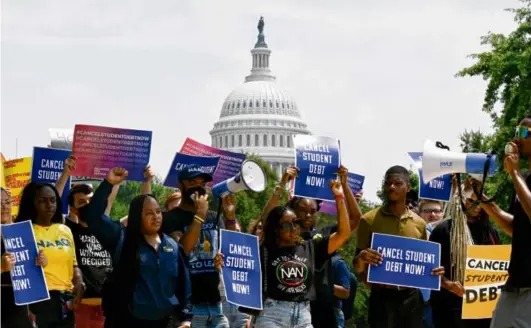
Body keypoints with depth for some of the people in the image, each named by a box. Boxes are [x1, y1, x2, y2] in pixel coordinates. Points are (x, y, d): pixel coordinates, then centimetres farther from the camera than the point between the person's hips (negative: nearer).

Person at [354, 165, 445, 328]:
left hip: (412, 297, 3)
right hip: (382, 297, -3)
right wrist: (362, 259, -23)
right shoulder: (369, 220, 0)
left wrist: (433, 271, -3)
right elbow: (358, 267, 1)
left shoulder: (419, 223, 11)